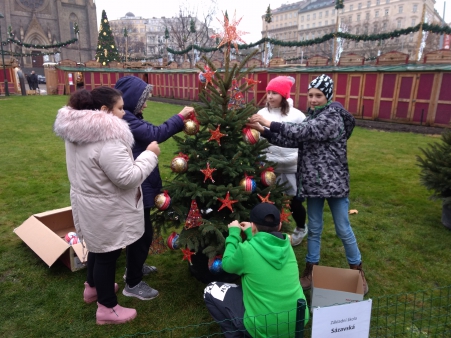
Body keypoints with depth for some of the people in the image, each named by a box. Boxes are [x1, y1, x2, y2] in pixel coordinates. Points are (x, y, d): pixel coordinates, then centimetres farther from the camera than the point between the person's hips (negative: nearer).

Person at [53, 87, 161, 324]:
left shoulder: (77, 131, 2)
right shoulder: (106, 140, -30)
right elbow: (128, 178, -29)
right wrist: (150, 154, -18)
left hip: (87, 202, 9)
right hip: (105, 210, -9)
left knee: (97, 247, 27)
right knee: (107, 254, 7)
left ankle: (93, 287, 50)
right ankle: (107, 309, 26)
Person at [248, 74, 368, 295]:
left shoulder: (332, 117, -15)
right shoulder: (311, 117, 9)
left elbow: (301, 132, -26)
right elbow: (293, 141, 0)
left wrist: (269, 123, -26)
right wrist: (264, 131, -10)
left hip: (333, 182, -6)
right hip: (313, 182, 6)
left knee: (343, 230, 7)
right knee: (314, 228, 14)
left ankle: (357, 270, 29)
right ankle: (310, 271, 27)